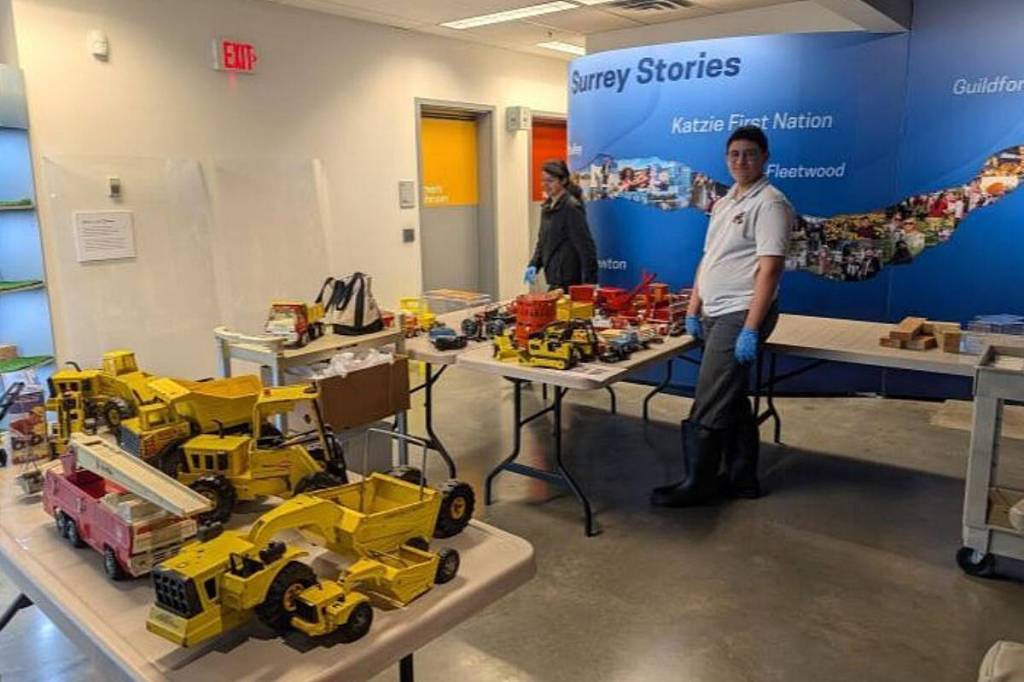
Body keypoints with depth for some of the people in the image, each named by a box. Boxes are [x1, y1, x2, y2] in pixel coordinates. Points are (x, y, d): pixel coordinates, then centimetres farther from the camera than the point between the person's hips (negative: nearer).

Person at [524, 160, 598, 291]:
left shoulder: (571, 207, -13)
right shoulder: (547, 206, 11)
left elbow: (585, 245, -16)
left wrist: (589, 282, -19)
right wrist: (534, 264, 5)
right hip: (556, 280, 8)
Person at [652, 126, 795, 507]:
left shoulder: (769, 203, -9)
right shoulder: (723, 203, 17)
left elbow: (769, 269, -17)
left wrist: (751, 330, -22)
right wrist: (692, 311, 14)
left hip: (740, 315, -9)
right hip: (714, 315, 9)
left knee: (710, 405, -6)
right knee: (732, 402, 14)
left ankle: (697, 484, 6)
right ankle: (742, 480, 24)